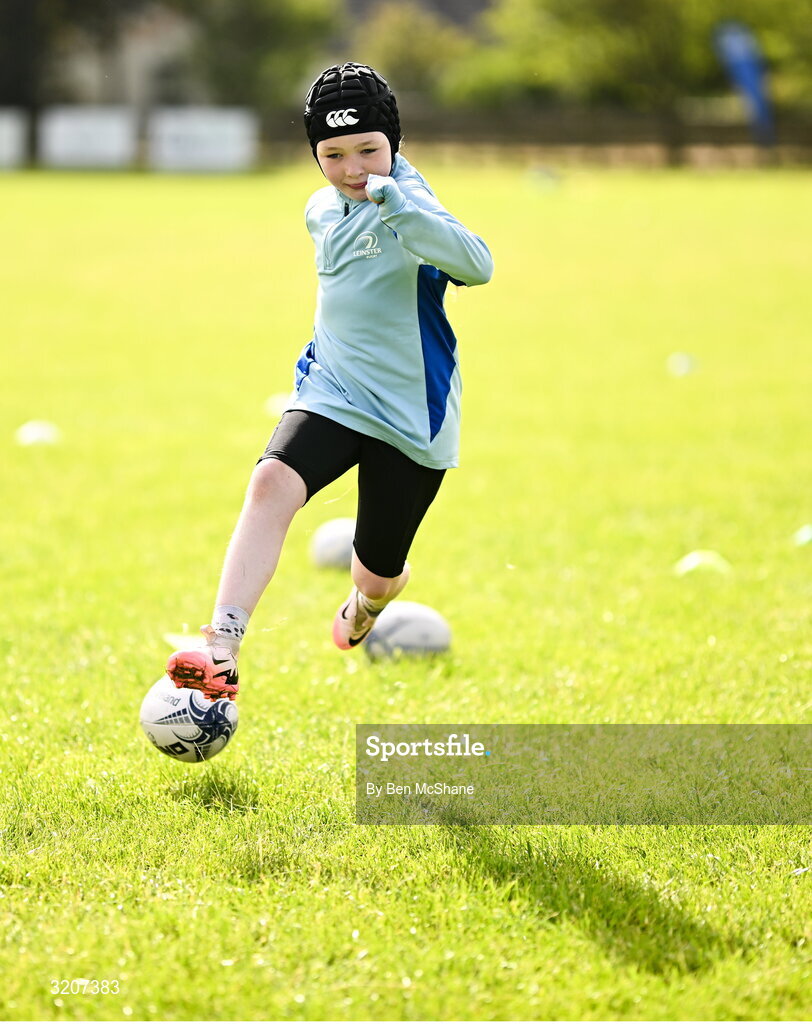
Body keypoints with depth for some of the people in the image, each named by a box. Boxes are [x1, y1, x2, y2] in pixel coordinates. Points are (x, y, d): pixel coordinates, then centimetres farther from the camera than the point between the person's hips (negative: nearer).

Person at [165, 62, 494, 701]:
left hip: (411, 414, -4)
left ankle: (371, 597, 50)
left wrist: (393, 199, -44)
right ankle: (222, 651, -39)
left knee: (376, 576, 8)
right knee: (272, 483, -28)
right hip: (332, 392, 4)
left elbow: (477, 266, -38)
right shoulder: (322, 211, 6)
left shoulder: (410, 208, -17)